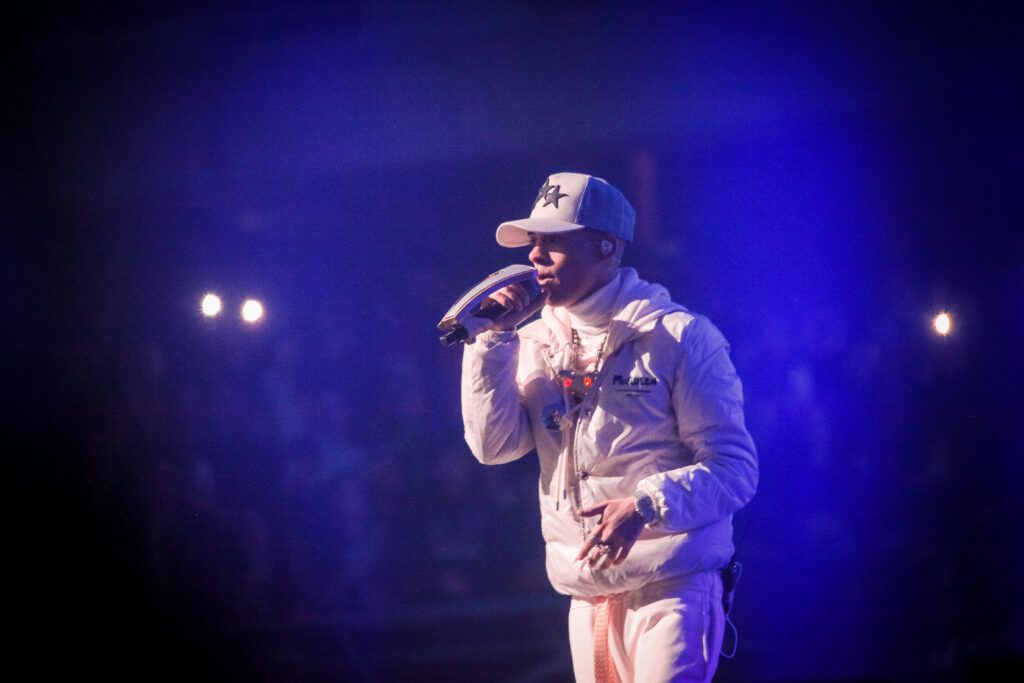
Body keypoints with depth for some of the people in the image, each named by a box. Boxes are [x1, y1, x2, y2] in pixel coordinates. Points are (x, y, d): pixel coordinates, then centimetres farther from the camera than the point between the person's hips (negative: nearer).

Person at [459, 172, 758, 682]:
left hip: (670, 585, -6)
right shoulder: (533, 345, 10)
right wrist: (495, 338, -6)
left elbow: (735, 467, -9)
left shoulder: (680, 337, -6)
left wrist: (645, 506, -25)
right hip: (588, 597, 6)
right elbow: (494, 446, 1)